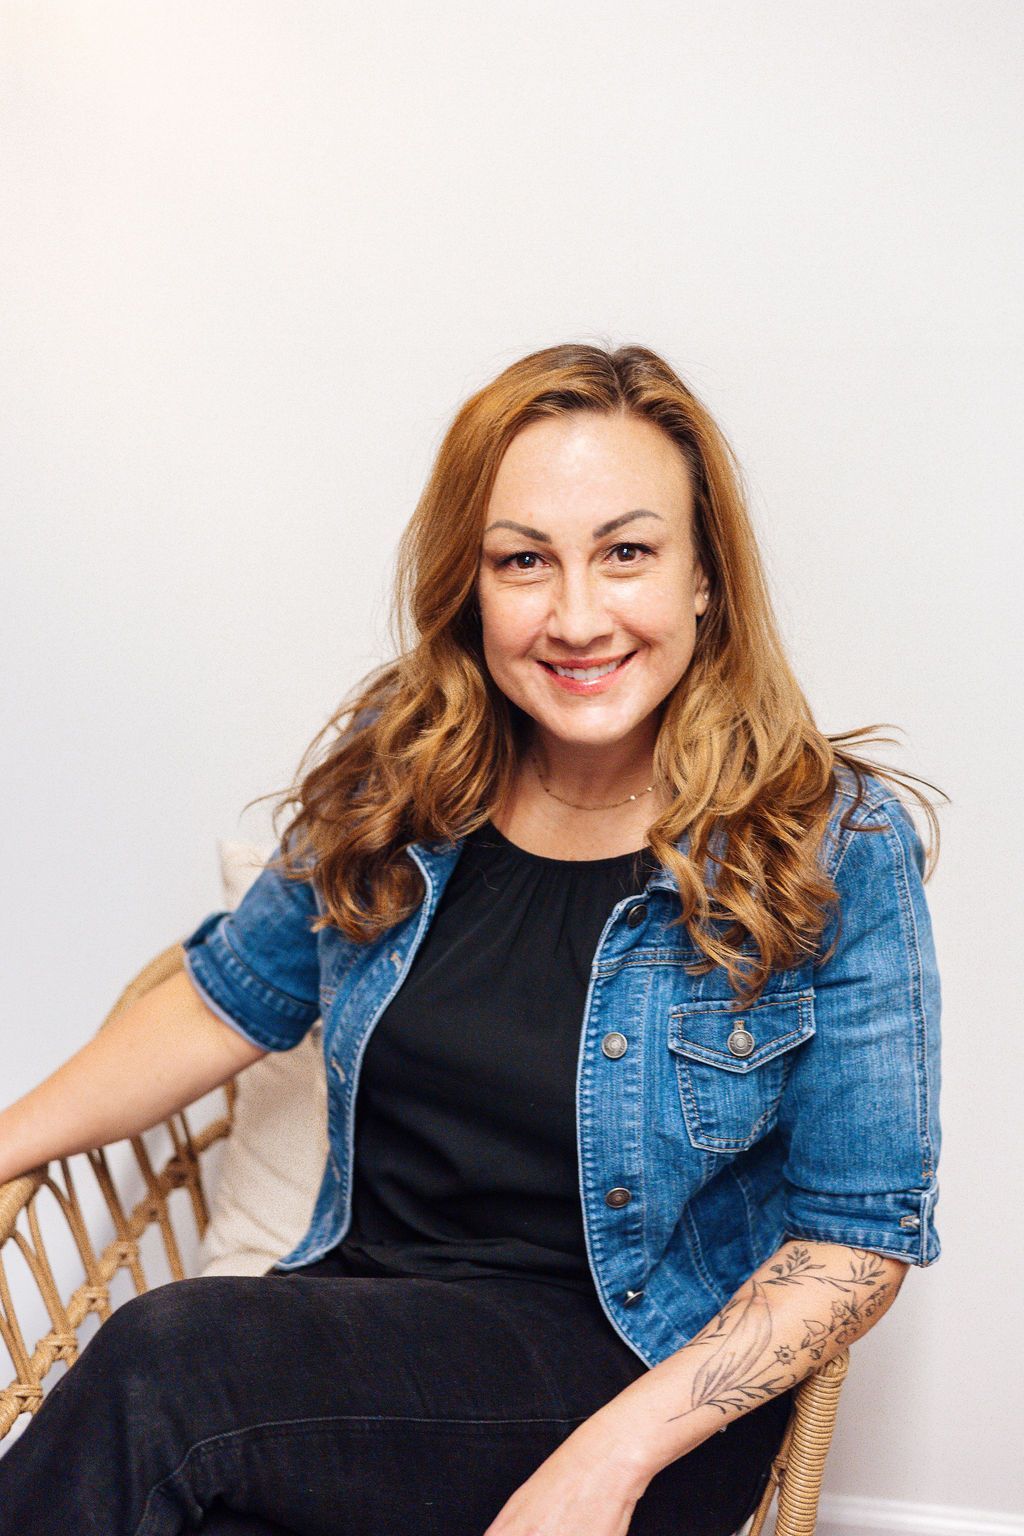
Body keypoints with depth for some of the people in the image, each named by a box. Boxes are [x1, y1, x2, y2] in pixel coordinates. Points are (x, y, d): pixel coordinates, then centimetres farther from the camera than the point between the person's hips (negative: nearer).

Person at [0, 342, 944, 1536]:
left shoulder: (834, 847, -11)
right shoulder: (397, 774, 1)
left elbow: (861, 1230, -8)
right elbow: (230, 999, 13)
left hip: (657, 1375, -3)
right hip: (371, 1307, 3)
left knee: (164, 1365, -26)